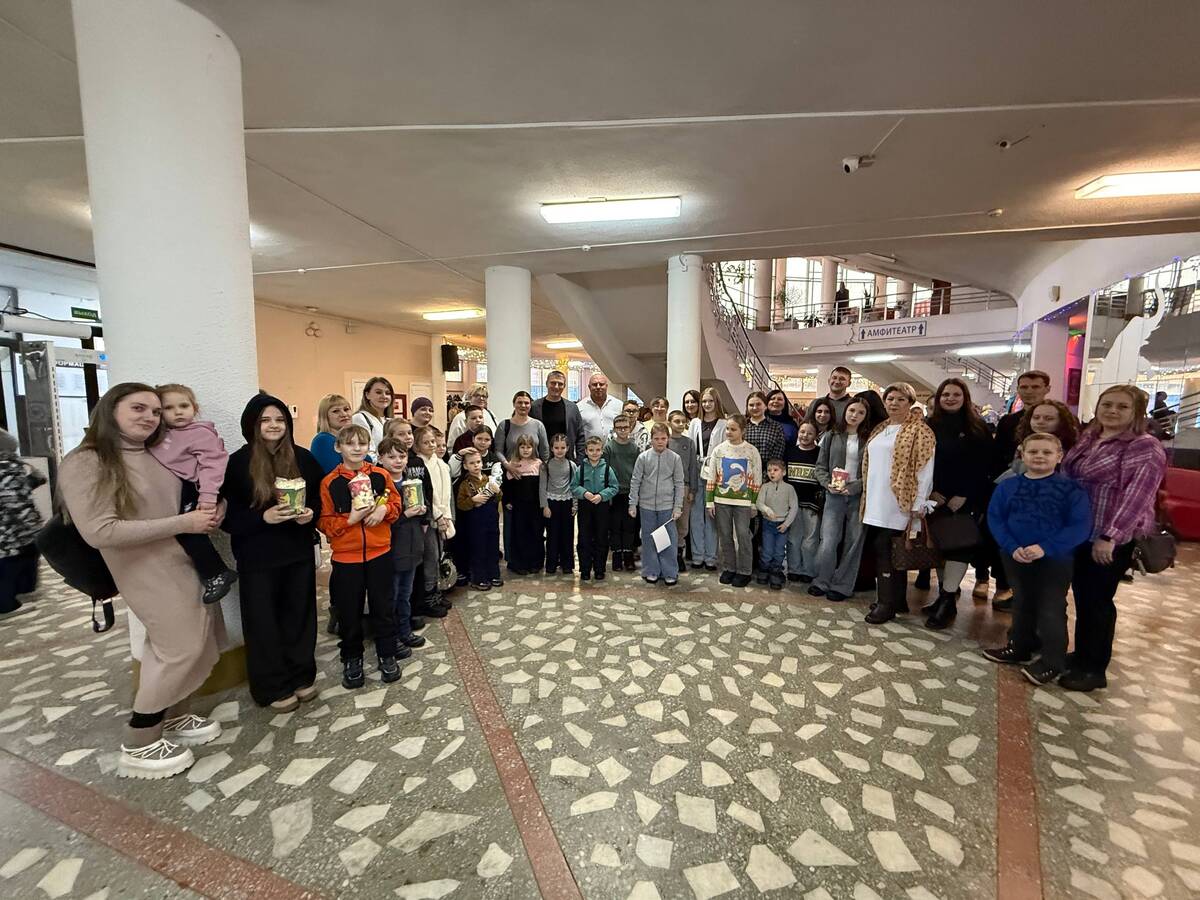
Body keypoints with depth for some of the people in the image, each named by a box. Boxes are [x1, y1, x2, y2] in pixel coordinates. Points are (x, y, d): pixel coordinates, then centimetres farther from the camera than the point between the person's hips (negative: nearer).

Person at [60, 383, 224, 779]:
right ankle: (138, 745, 19)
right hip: (148, 572, -7)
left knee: (199, 642, 14)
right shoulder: (84, 463, -15)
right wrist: (183, 523, -22)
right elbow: (100, 532, -22)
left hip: (189, 562, 7)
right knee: (181, 649, -1)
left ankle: (173, 718, 34)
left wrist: (214, 508, -3)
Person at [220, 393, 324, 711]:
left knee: (299, 615, 13)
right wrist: (262, 517, -23)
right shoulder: (237, 463, -8)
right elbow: (227, 516, -8)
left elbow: (320, 497, 9)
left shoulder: (303, 458, 1)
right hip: (257, 557, -2)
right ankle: (273, 687, 25)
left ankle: (302, 676, 30)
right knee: (264, 621, 8)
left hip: (299, 551, 3)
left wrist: (311, 514, -11)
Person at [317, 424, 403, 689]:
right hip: (346, 556, 0)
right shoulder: (329, 482, -5)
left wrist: (384, 510, -15)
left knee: (382, 606, 12)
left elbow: (396, 504, 5)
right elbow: (325, 522, -4)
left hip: (379, 552, 1)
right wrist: (350, 519, -19)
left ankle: (387, 655, 29)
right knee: (349, 611, 12)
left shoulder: (381, 475, -1)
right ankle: (351, 659, 32)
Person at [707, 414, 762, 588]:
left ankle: (744, 571, 16)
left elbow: (756, 480, -1)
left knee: (743, 536, 2)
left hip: (743, 501, -2)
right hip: (721, 500, 2)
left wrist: (754, 503, -1)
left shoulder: (752, 451, -5)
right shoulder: (718, 449, 1)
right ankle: (728, 568, 24)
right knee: (725, 536, 10)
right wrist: (709, 501, 0)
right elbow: (711, 478, 2)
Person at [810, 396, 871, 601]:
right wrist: (828, 484, -9)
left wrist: (852, 487, -14)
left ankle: (841, 586, 20)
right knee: (828, 543, -4)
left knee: (853, 543, 6)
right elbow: (820, 466, 8)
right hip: (834, 496, 0)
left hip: (858, 497, 0)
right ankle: (821, 582, 15)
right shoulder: (832, 436, 7)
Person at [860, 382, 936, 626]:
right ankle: (897, 600, 23)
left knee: (884, 549, -7)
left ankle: (887, 603, 4)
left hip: (898, 503, -7)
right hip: (877, 503, 7)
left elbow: (924, 469, -11)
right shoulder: (880, 430, 16)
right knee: (880, 548, 10)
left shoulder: (919, 431, -6)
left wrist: (919, 504, -14)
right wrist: (868, 497, 17)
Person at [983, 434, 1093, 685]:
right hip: (1016, 558, 4)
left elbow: (1080, 526, -15)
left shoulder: (1072, 489, -10)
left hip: (1056, 560, -3)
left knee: (1051, 611, 5)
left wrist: (1045, 548, -24)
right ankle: (1020, 647, 36)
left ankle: (1053, 662, 22)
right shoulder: (1007, 486, -2)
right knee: (1022, 605, 20)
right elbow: (995, 519, -3)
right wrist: (1012, 547, -16)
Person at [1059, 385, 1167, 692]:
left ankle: (1095, 669, 18)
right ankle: (1082, 654, 31)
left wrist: (1109, 536, -24)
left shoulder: (1146, 447, -12)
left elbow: (1137, 497, -20)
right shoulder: (1087, 438, 8)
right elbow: (1068, 478, 15)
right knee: (1081, 596, 15)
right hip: (1078, 533, 6)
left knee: (1098, 600, 3)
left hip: (1113, 540, -6)